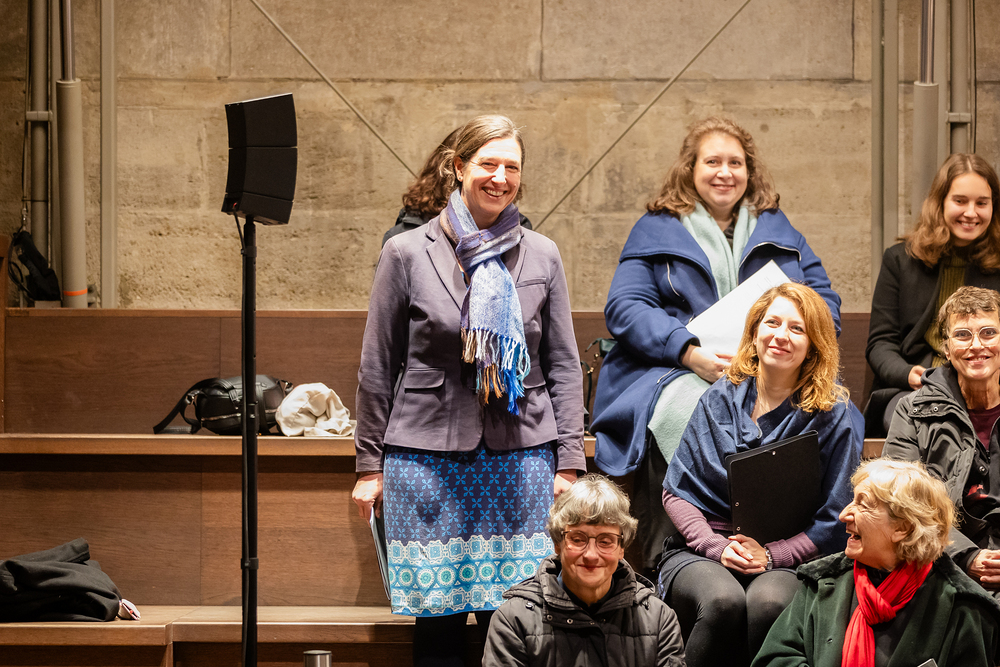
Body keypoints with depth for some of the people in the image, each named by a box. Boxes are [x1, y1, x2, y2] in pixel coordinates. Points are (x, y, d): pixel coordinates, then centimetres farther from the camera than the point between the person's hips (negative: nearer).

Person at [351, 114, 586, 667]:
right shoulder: (406, 254, 3)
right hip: (427, 452, -1)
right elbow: (377, 367, 6)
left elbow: (563, 366, 11)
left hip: (521, 455, 1)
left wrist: (569, 461, 4)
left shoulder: (541, 256, 9)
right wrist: (369, 465, 5)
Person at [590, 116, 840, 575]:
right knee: (691, 413, -38)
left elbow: (823, 296, 19)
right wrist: (692, 354, -15)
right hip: (674, 373, -2)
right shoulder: (657, 230, 15)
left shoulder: (776, 229, 25)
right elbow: (625, 307, 1)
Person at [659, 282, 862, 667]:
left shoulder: (835, 416, 3)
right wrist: (716, 546, -10)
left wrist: (771, 555, -13)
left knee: (768, 603, -36)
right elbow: (676, 491, 8)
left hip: (784, 558, -1)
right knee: (723, 601, -35)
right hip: (701, 550, 1)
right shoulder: (720, 400, 10)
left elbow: (834, 520, 1)